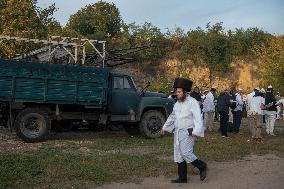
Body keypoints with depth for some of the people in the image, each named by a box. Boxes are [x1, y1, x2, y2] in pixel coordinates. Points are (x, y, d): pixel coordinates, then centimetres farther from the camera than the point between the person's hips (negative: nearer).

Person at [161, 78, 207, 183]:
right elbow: (172, 117, 25)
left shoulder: (192, 102, -12)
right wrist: (165, 127, 25)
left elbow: (198, 118, -18)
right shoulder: (177, 103, 13)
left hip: (188, 133, -8)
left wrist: (196, 132, -26)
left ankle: (202, 167, 9)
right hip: (177, 132, 8)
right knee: (178, 155, 9)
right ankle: (182, 178, 18)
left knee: (185, 153, -14)